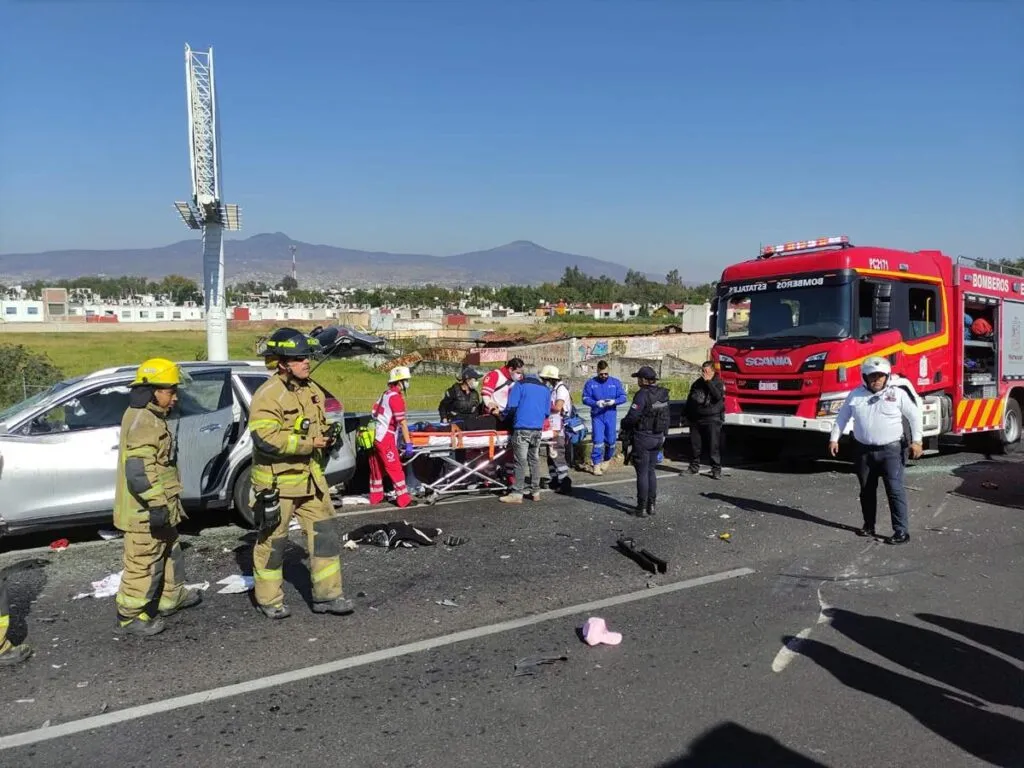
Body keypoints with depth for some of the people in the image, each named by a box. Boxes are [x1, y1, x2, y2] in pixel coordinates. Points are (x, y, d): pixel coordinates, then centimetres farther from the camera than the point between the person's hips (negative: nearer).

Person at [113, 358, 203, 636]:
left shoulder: (150, 418, 14)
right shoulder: (143, 422, -21)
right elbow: (137, 470, -28)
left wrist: (165, 504, 27)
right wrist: (157, 504, -27)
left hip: (158, 508, 11)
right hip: (146, 512, -11)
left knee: (168, 553, 24)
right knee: (143, 563, 0)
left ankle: (171, 597, 39)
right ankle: (130, 615, 12)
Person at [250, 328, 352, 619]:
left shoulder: (312, 390, 9)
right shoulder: (267, 394, -17)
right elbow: (265, 437, -27)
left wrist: (327, 437, 0)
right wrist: (309, 443, -25)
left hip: (311, 478, 7)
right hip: (277, 481, -7)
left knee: (324, 534, 8)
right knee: (273, 541, 8)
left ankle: (327, 595, 18)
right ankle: (269, 600, 24)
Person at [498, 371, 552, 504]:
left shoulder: (520, 384, 4)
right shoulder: (546, 389, 18)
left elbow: (512, 406, -5)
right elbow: (547, 412, 17)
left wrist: (503, 415, 12)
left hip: (522, 428, -5)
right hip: (538, 429, 5)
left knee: (521, 461, -5)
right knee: (534, 459, 12)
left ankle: (517, 494, -5)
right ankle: (535, 491, 15)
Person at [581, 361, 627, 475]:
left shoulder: (616, 382, 5)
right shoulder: (590, 383, 1)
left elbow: (623, 397, 1)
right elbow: (585, 398, -3)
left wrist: (614, 401, -19)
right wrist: (596, 403, -21)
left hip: (611, 415, 2)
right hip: (597, 416, -2)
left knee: (611, 441, 7)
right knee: (598, 441, -9)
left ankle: (606, 460, 31)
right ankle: (596, 465, 0)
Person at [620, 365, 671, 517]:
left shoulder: (643, 394, -19)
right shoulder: (663, 394, 5)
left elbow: (632, 416, -21)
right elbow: (666, 416, 12)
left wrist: (624, 425, -2)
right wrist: (664, 433, 20)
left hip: (643, 437, -7)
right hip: (658, 437, 7)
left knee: (642, 473, 1)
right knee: (651, 471, 17)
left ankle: (642, 507, 5)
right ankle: (652, 504, 20)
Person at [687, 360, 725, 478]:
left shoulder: (718, 383, 0)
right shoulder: (697, 383, 13)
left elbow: (718, 396, -21)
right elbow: (689, 400, 21)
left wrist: (708, 381, -18)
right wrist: (686, 415, 18)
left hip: (712, 419, -5)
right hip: (696, 419, 5)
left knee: (714, 445, -6)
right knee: (694, 445, 8)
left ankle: (716, 469, -1)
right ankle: (694, 467, 20)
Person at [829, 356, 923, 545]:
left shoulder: (898, 394, -2)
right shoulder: (855, 395, 5)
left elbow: (914, 416, 3)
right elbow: (842, 417, 12)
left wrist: (916, 441, -4)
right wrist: (834, 438, 7)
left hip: (890, 450, -3)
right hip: (863, 450, 3)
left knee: (895, 490, -7)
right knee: (867, 490, 12)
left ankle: (902, 531, -4)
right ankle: (869, 526, 25)